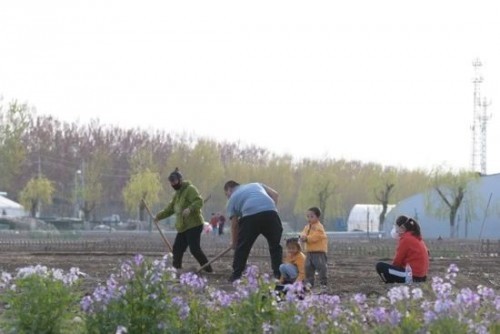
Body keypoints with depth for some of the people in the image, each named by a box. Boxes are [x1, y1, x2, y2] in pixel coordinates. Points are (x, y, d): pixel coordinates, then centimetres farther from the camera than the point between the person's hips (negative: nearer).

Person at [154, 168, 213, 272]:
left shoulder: (190, 189, -10)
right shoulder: (177, 193, 20)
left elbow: (199, 201, -24)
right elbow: (170, 209, 27)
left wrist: (190, 209, -40)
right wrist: (159, 216, 17)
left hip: (194, 225, -10)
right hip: (182, 227, 10)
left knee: (195, 249, -15)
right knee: (177, 249, 7)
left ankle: (208, 270, -11)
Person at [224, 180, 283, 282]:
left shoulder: (232, 199, 25)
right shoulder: (256, 185, 35)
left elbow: (234, 225, 21)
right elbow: (275, 194, 21)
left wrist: (234, 243, 28)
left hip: (250, 216, -2)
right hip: (270, 213, 2)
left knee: (242, 248, 13)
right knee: (275, 246, 16)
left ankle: (236, 276, 15)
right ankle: (278, 275, 12)